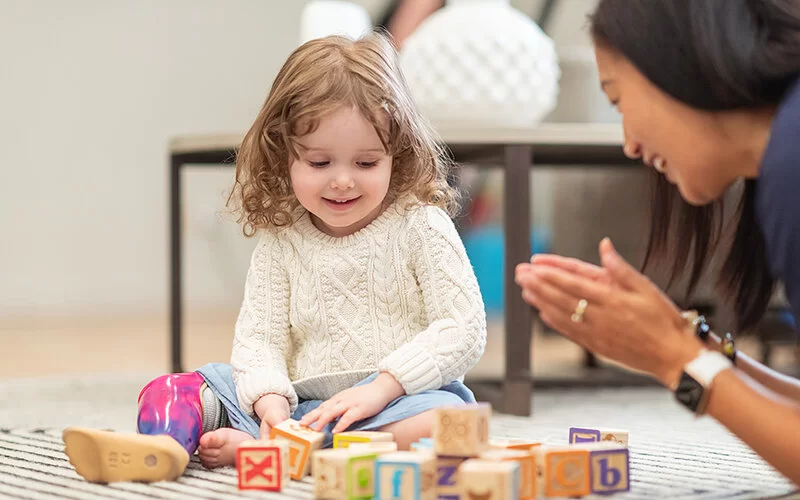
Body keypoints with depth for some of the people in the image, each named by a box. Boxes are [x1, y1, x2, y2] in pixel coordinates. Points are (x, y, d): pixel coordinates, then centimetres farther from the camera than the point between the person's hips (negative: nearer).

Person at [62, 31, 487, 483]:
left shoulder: (420, 227, -3)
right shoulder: (281, 241, 7)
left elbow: (464, 331, -9)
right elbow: (259, 335, 1)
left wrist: (379, 389, -18)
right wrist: (270, 400, -20)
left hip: (402, 397, -3)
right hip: (301, 404, 4)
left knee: (447, 419, -38)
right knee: (171, 390, -8)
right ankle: (165, 446, -44)